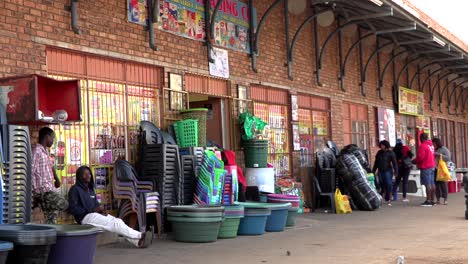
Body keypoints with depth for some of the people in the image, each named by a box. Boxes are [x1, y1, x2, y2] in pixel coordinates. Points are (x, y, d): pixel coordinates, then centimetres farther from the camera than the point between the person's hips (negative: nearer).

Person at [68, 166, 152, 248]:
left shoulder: (90, 189, 23)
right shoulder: (75, 189, -1)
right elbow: (72, 209, -9)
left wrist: (100, 209, 0)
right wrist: (91, 210, -15)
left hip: (95, 214, 7)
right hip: (86, 217, -7)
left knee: (118, 221, -19)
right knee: (114, 223, -24)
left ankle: (138, 241, -34)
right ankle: (140, 235, -29)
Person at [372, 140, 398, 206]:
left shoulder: (390, 153, -1)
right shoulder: (379, 153, 13)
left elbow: (394, 162, -6)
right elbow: (376, 163, 18)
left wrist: (395, 171, -14)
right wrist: (373, 171, 15)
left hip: (388, 171, -4)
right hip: (380, 171, 4)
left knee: (388, 185, -8)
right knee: (381, 185, 1)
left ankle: (387, 199, -2)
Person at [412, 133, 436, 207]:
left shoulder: (422, 145, -13)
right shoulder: (431, 145, 14)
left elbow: (420, 157, -17)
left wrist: (414, 161, 1)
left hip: (425, 167, -9)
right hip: (432, 166, 9)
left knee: (427, 184, -9)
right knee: (432, 183, 9)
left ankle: (428, 201, -10)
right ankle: (432, 200, 13)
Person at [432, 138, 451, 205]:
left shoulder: (444, 149, 1)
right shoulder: (434, 150, 15)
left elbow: (448, 158, -8)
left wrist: (439, 155, -14)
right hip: (435, 169, 5)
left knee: (443, 183, -7)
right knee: (436, 184, 2)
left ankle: (445, 199, -3)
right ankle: (438, 199, 7)